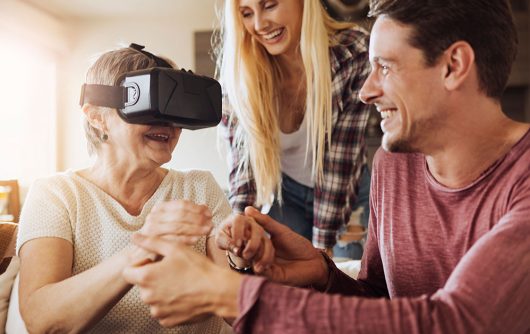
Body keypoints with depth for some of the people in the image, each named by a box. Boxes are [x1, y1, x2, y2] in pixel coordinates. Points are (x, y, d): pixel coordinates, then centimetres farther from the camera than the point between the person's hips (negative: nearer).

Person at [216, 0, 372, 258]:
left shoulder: (352, 52, -25)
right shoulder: (237, 64, -20)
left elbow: (339, 161, -24)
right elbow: (241, 157, -16)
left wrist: (321, 247, -23)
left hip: (347, 194, -1)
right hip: (284, 193, 1)